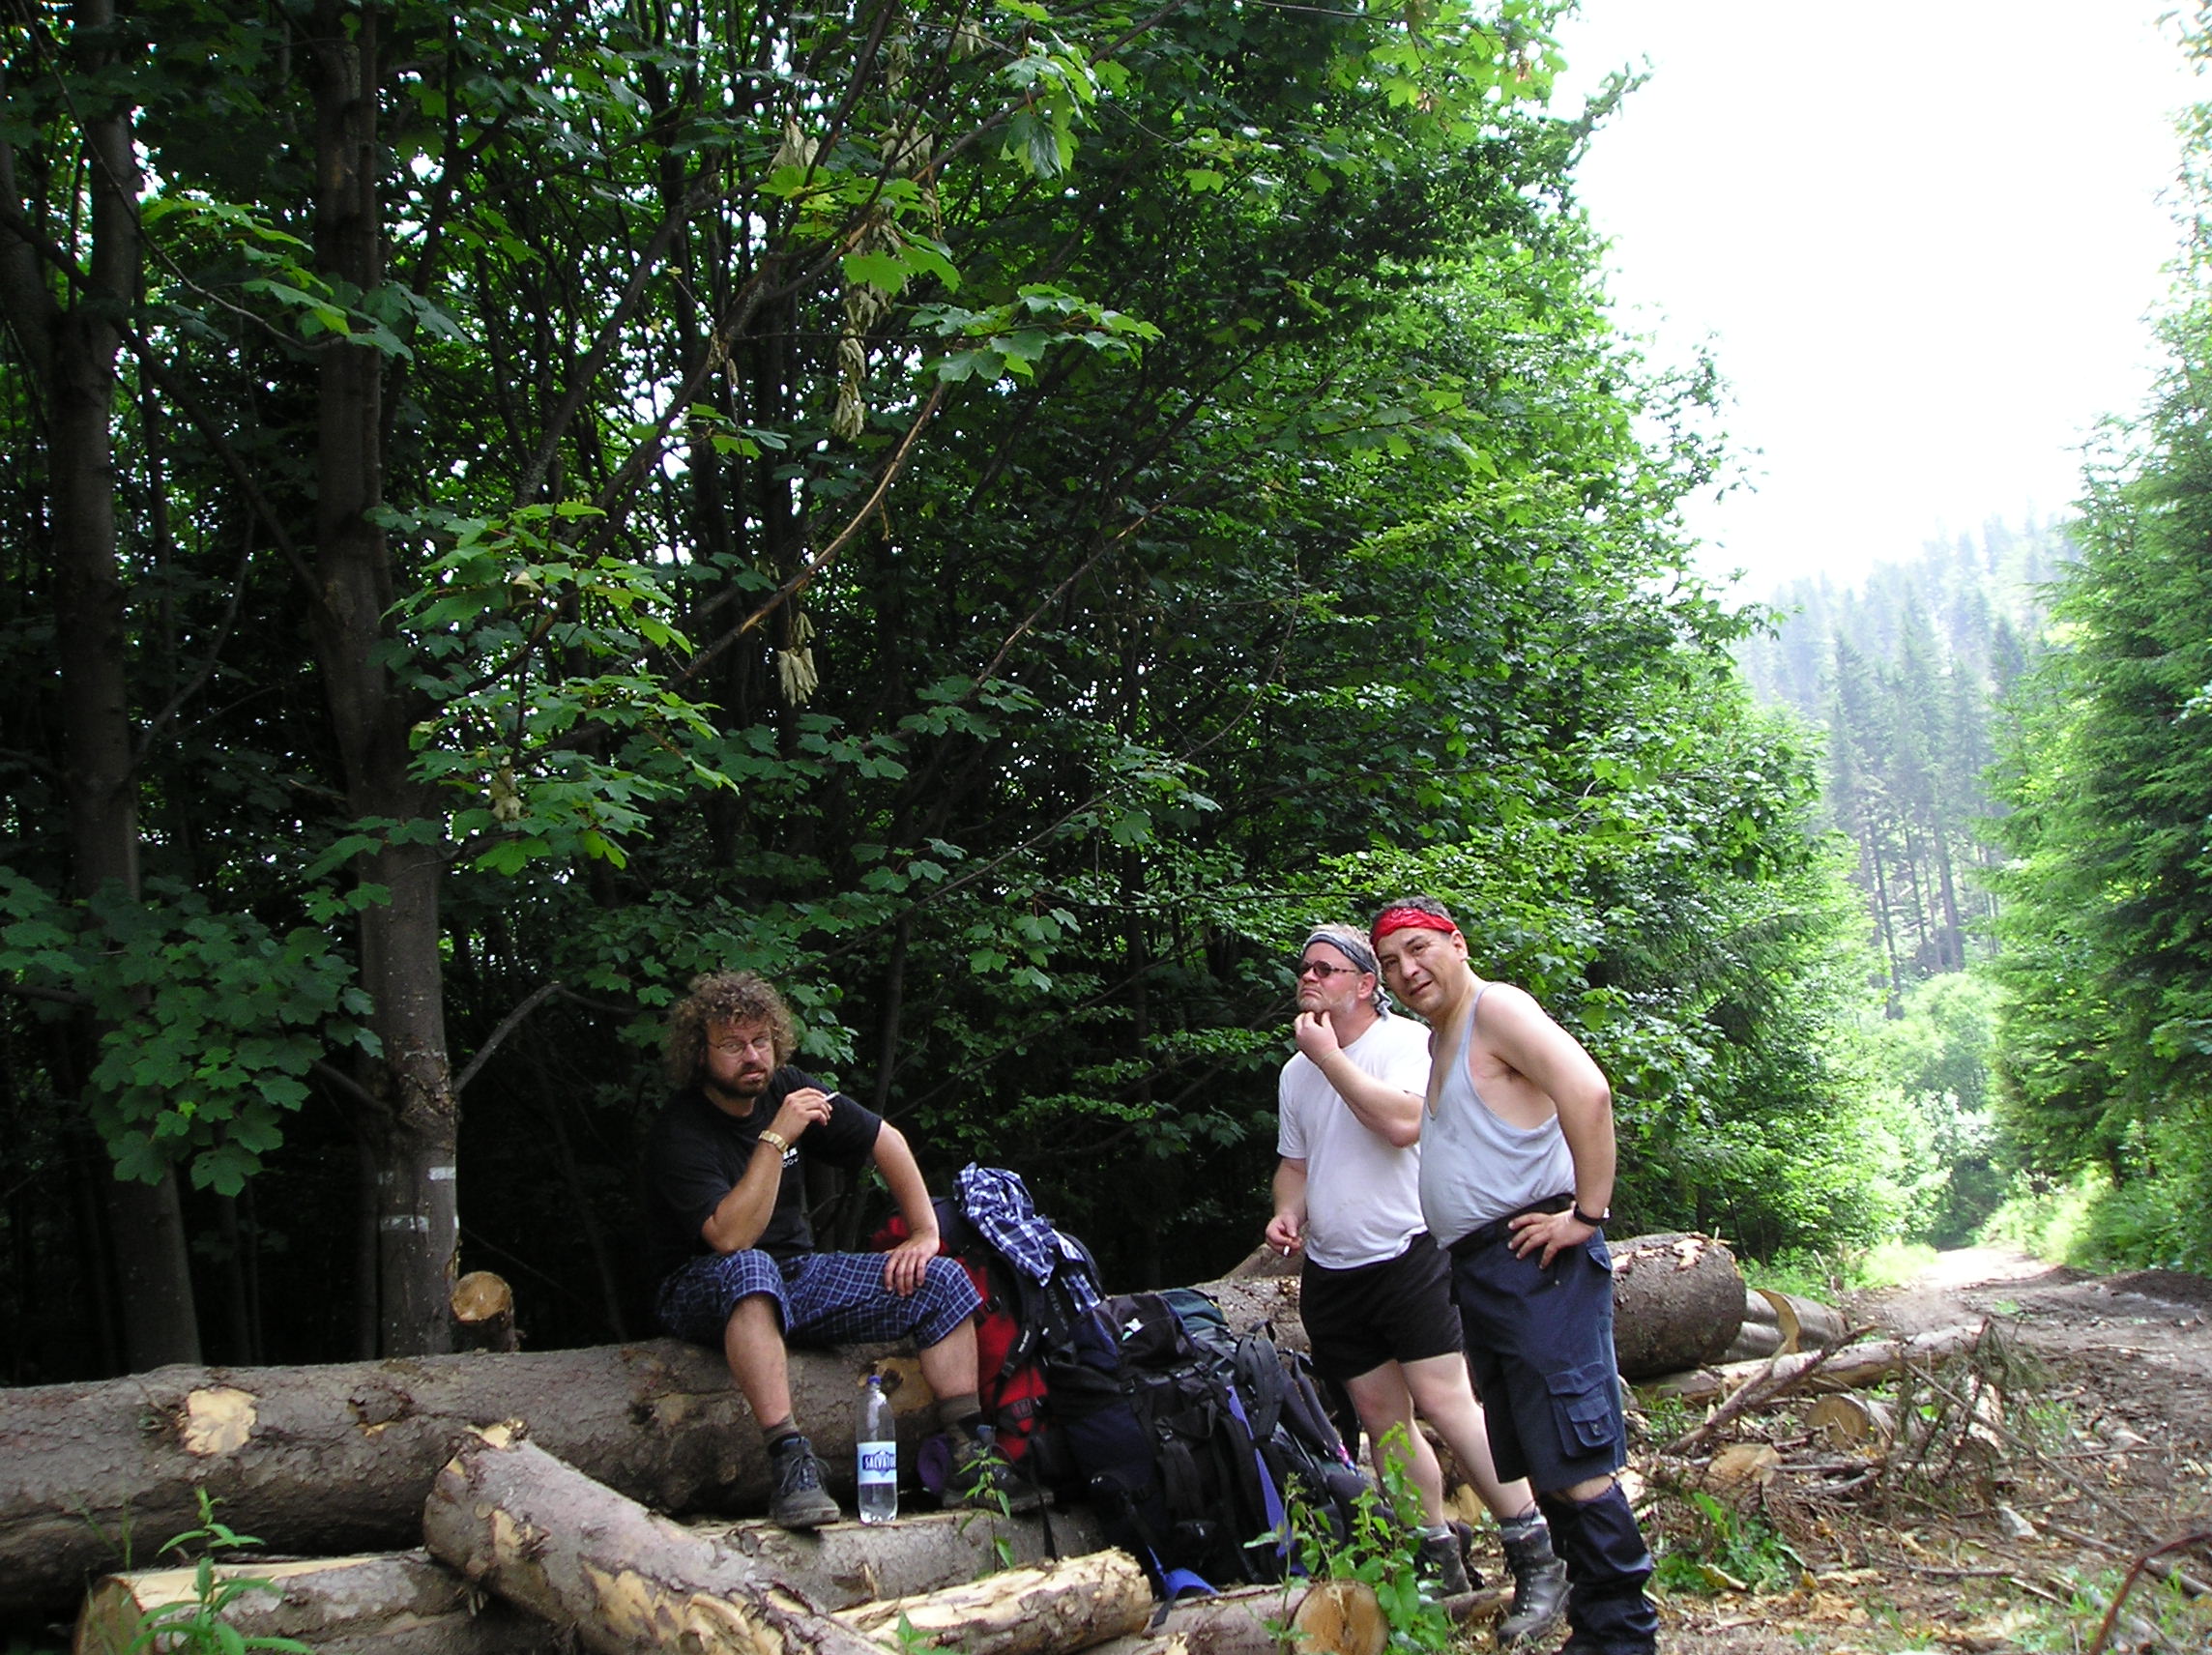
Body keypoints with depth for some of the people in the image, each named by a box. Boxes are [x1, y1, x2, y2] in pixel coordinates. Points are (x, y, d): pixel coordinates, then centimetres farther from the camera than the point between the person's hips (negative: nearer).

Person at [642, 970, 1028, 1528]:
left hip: (796, 1278, 7)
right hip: (704, 1290, -6)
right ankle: (790, 1464, -47)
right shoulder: (678, 1134, -19)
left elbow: (886, 1141, 8)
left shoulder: (785, 1088, -1)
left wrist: (925, 1232, 0)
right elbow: (730, 1239, -32)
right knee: (750, 1270, -42)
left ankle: (970, 1462, -12)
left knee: (943, 1282, -8)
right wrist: (775, 1139, -32)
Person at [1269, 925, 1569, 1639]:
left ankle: (1536, 1558, -5)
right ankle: (1439, 1563, 18)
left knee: (1443, 1400, -14)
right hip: (1330, 1270, 7)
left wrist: (1328, 1055, -19)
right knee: (1381, 1417, 7)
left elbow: (1405, 1123, -25)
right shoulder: (1296, 1071, 14)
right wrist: (1287, 1211, 2)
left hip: (1407, 1253, -7)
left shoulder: (1408, 1041, -7)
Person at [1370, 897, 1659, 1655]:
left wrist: (1587, 1213, -21)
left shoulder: (1497, 1009, -10)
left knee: (1573, 1463, -9)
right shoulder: (1439, 1036, 19)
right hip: (1476, 1268, 10)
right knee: (1534, 1463, 13)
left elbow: (1587, 1091, -23)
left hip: (1534, 1260, -10)